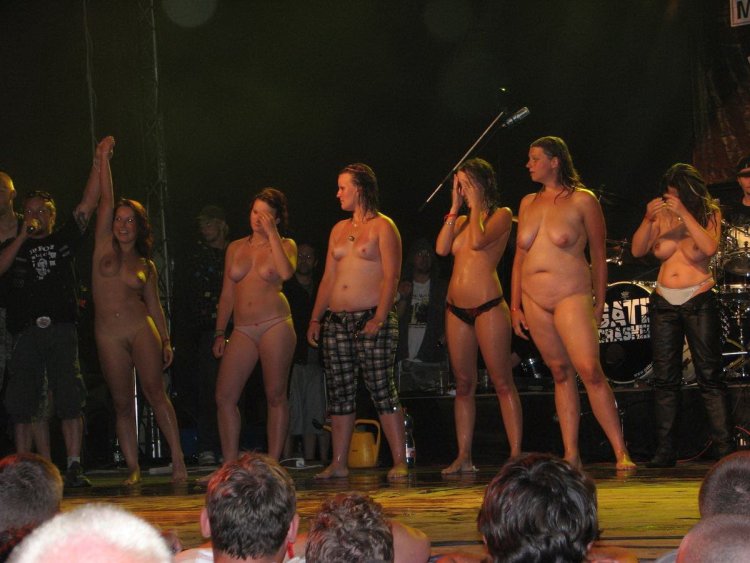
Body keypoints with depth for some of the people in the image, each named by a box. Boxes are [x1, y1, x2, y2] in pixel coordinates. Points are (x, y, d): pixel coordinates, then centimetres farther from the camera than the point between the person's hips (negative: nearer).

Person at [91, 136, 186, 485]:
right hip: (108, 335, 1)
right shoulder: (104, 246, 9)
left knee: (155, 392, -12)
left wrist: (166, 341, 8)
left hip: (141, 330, -1)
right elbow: (106, 201, 3)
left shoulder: (146, 266, 11)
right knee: (122, 403, 2)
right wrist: (103, 159, 0)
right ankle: (133, 468, 5)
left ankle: (178, 458, -13)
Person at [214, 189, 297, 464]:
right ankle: (230, 465, -1)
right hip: (242, 330, 4)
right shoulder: (235, 248, 16)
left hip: (275, 326, -4)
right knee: (224, 397, -6)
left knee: (276, 396, -3)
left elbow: (286, 272, -17)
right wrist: (220, 333, 13)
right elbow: (227, 294, 18)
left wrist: (272, 234, -12)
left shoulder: (284, 245, 6)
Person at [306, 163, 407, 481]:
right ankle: (339, 463, 9)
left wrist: (380, 318, -19)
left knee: (382, 390, -9)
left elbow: (391, 277, -8)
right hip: (336, 321, 7)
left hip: (371, 319, -7)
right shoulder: (339, 229, 19)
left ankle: (399, 461, -8)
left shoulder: (382, 227, -1)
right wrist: (316, 318, 12)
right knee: (339, 393, 5)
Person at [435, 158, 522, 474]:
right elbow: (441, 248, 0)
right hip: (456, 309, 6)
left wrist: (475, 204, -7)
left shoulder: (501, 216, 0)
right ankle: (463, 457, 7)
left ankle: (516, 455, -8)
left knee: (502, 382, -7)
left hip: (488, 306, -6)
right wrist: (455, 207, 3)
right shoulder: (461, 221, 17)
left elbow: (478, 241, -17)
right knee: (463, 385, 6)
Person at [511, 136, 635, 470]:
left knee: (590, 371, -17)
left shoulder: (582, 201, -3)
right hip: (534, 302, 5)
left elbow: (599, 255, 0)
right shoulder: (528, 203, 13)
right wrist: (515, 306, 12)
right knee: (561, 374, 7)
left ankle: (621, 452, -15)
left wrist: (599, 304, -2)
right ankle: (571, 455, 7)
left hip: (571, 297, -5)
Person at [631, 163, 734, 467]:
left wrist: (684, 213, -23)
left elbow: (710, 247, -20)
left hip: (699, 302, -3)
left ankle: (725, 449, -5)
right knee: (665, 379, 2)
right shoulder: (662, 216, 6)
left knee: (710, 377, -6)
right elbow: (637, 250, -1)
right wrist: (648, 220, -16)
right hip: (664, 302, 3)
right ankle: (665, 451, 5)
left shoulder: (709, 214, -2)